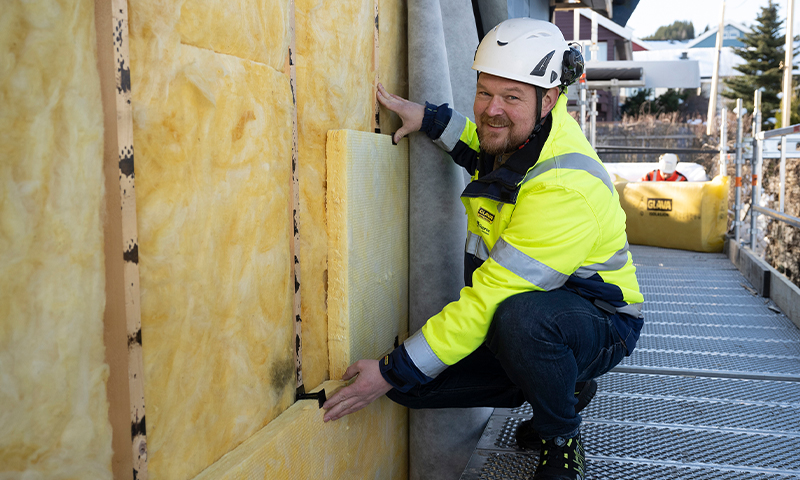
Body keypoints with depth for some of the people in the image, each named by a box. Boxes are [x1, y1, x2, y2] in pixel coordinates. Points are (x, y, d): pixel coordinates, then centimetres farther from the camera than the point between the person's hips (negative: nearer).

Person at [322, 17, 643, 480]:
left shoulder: (565, 188, -32)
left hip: (599, 322, -8)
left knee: (519, 317, -43)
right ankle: (560, 386, 13)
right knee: (413, 383, -6)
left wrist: (394, 372, -27)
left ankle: (562, 441, -9)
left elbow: (488, 300, -32)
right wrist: (431, 118, 6)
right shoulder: (517, 129, -5)